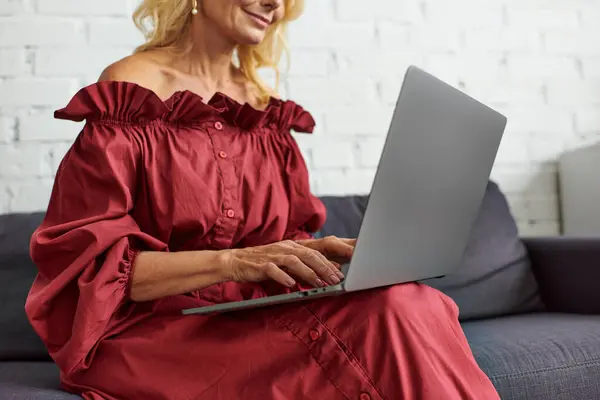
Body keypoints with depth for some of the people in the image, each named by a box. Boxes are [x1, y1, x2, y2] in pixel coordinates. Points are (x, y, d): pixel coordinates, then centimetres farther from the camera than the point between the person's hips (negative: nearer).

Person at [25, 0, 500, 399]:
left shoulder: (263, 106, 11)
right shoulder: (129, 91, -7)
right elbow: (87, 261, -12)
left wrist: (328, 250, -8)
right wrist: (232, 261, -24)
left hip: (254, 316, 6)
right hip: (156, 329, -5)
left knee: (407, 302, -23)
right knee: (387, 315, -27)